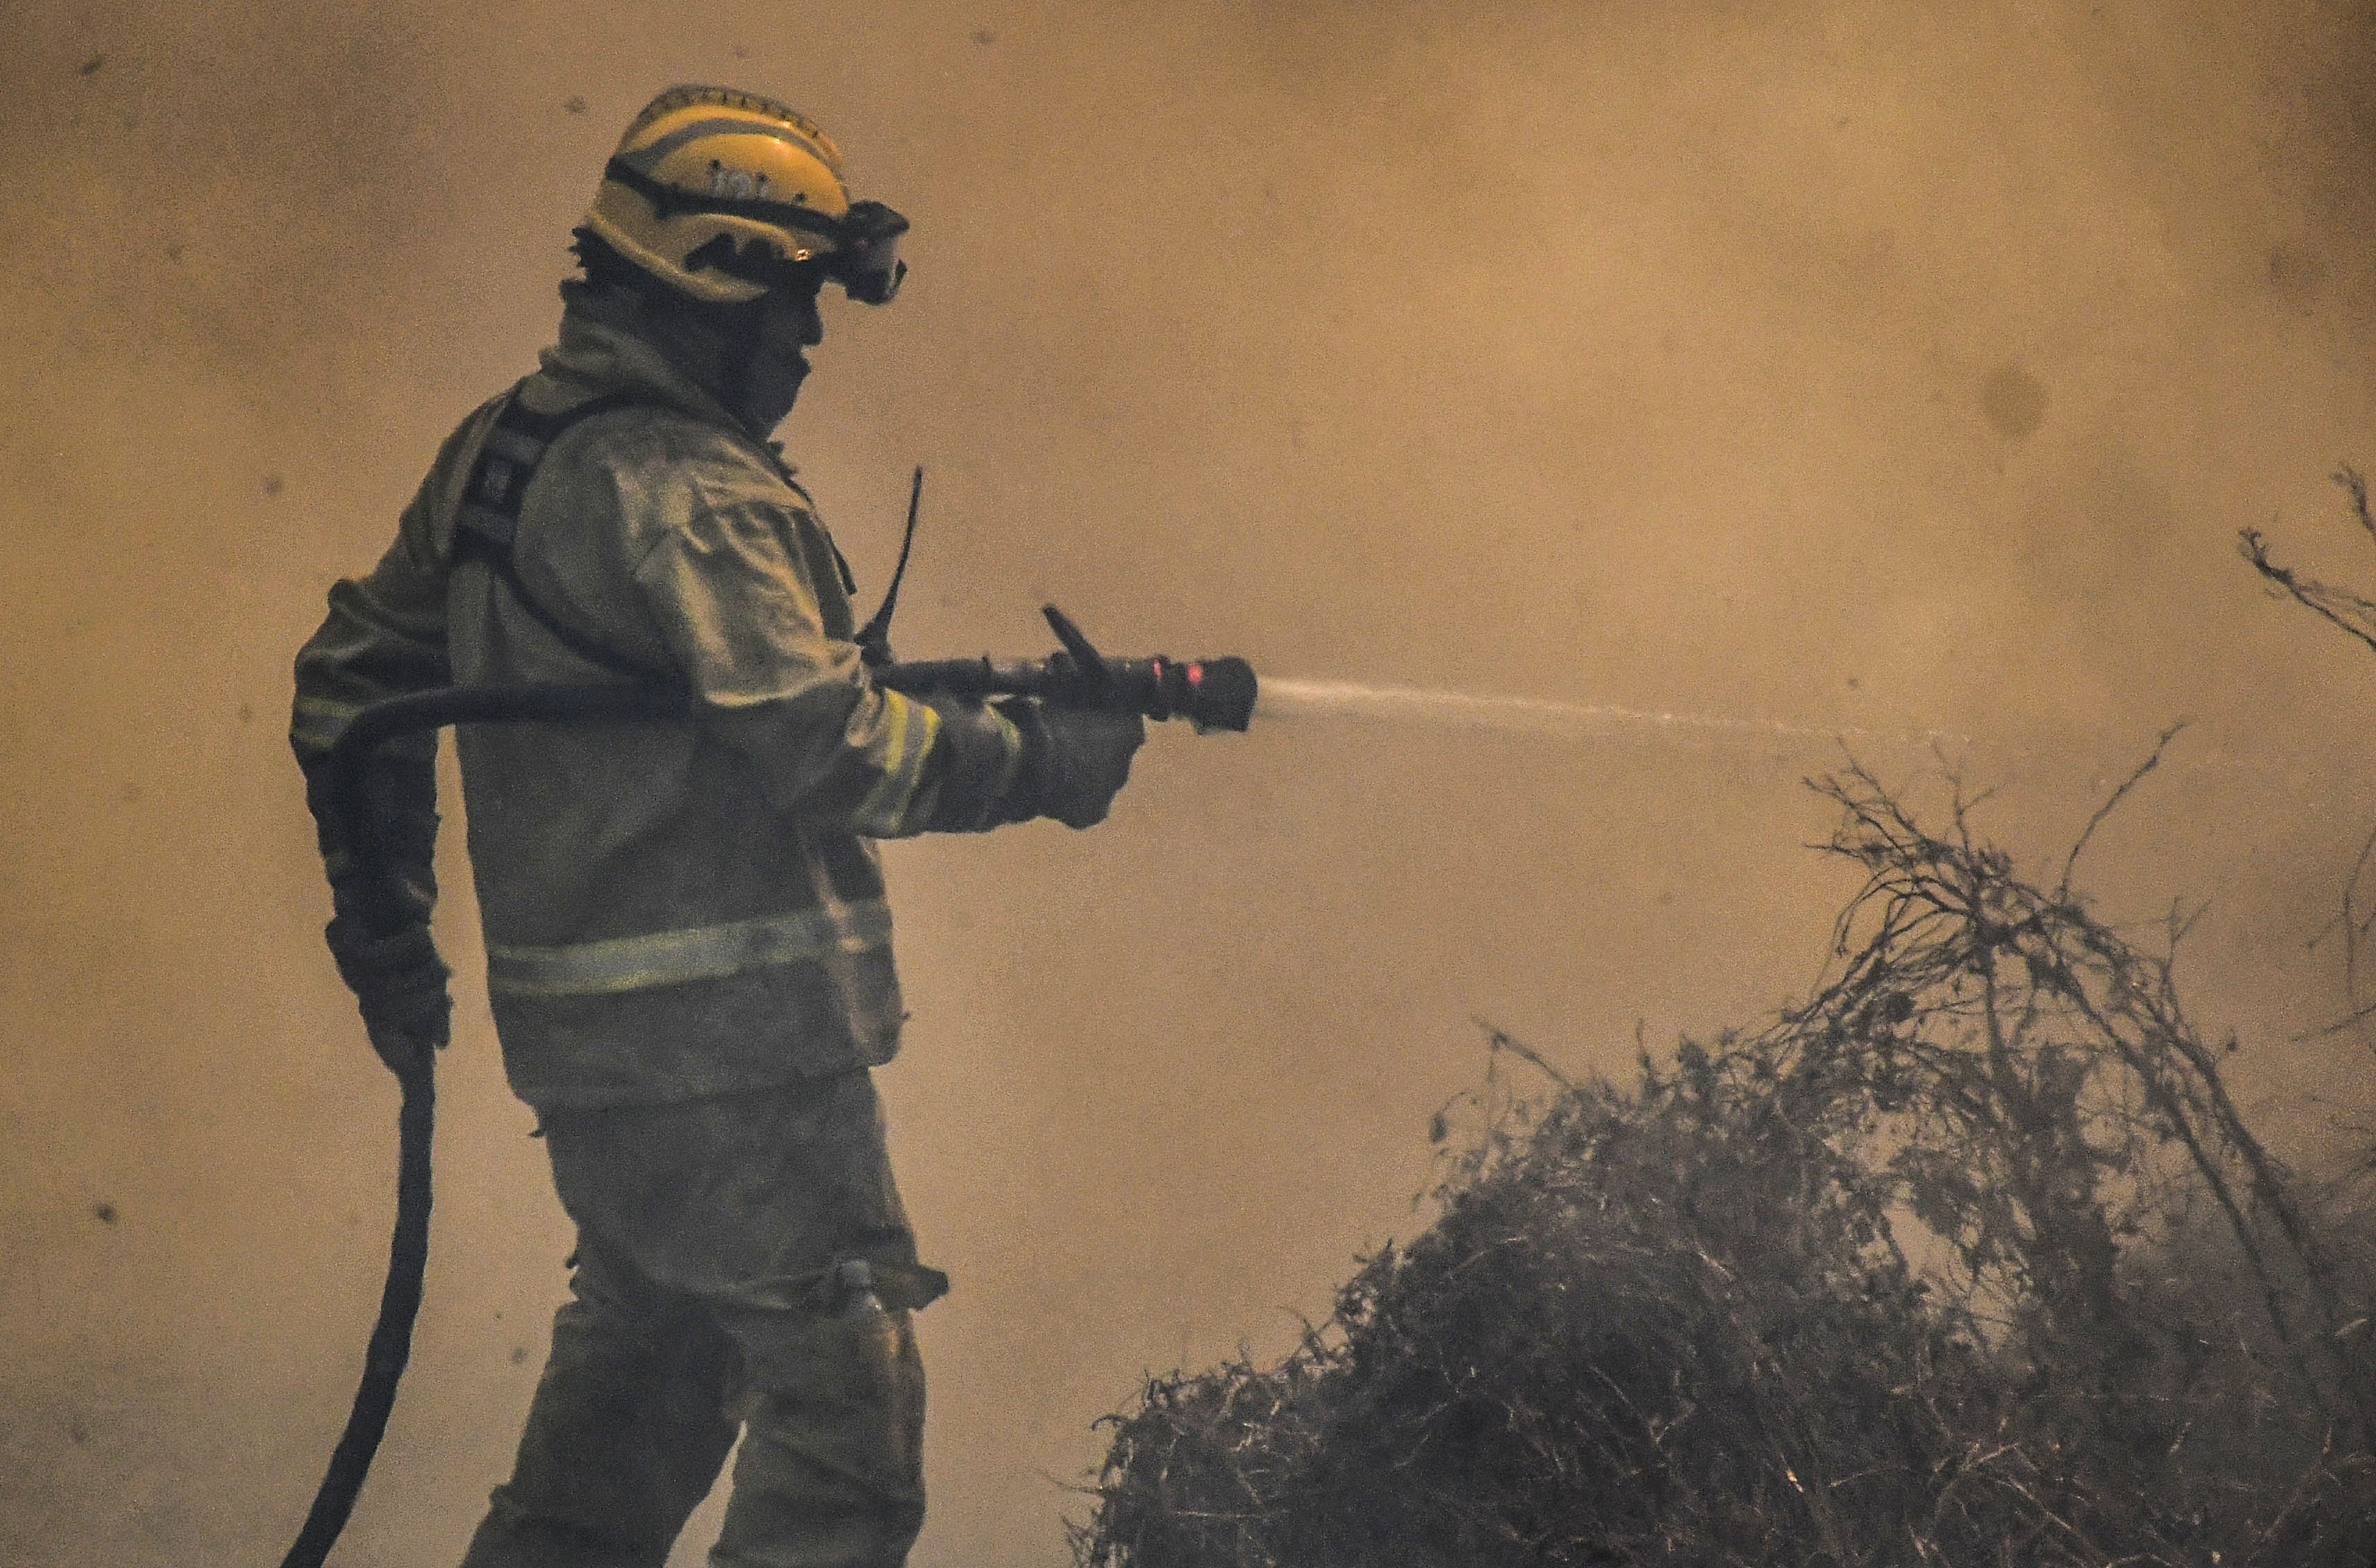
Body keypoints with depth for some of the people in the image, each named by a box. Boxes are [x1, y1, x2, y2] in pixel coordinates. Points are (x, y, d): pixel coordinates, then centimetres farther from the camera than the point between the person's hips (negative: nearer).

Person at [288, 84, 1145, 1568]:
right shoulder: (688, 492, -17)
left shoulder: (498, 456, 12)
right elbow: (823, 747, -22)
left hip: (588, 1035, 9)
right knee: (846, 1409, 0)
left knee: (638, 1394, 20)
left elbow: (351, 678, 19)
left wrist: (383, 919, 23)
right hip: (733, 1047, -9)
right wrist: (1040, 756, -9)